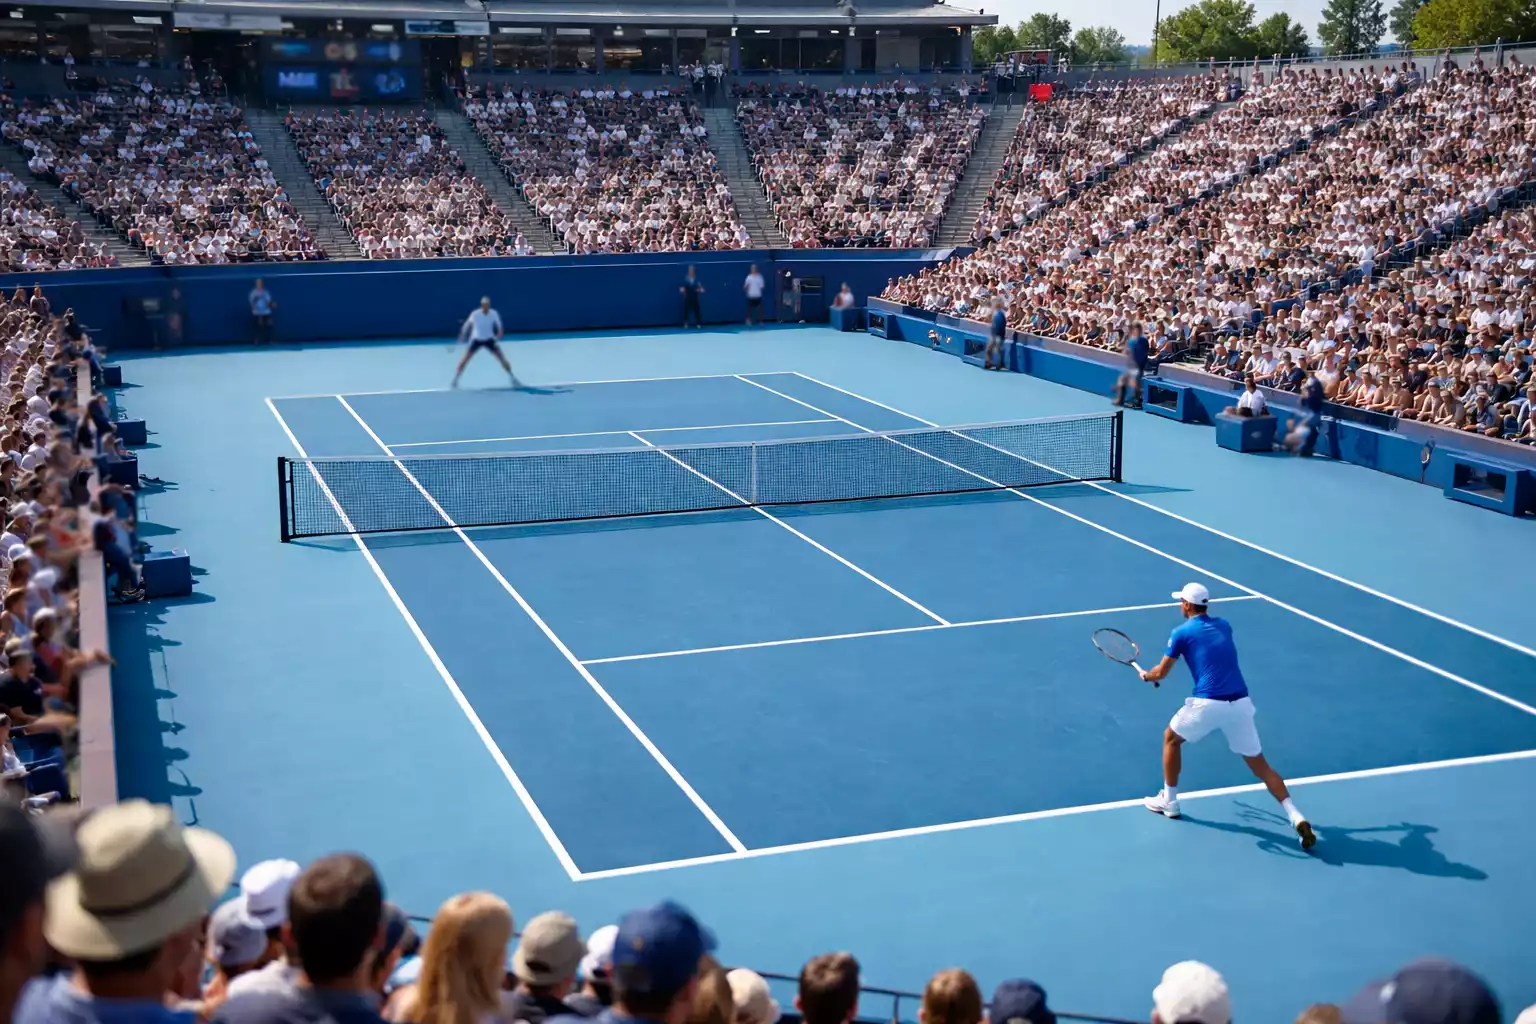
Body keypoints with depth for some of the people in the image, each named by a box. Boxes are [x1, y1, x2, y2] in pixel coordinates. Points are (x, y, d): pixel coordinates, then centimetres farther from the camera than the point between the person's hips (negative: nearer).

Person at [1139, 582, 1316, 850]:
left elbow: (1161, 672, 10)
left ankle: (1168, 801, 29)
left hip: (1209, 704, -5)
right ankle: (1296, 816, -5)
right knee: (1259, 764, 10)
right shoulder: (1223, 625, 18)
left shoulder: (1182, 632, 3)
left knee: (1171, 739, 23)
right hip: (1240, 703, 5)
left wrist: (1146, 675, 33)